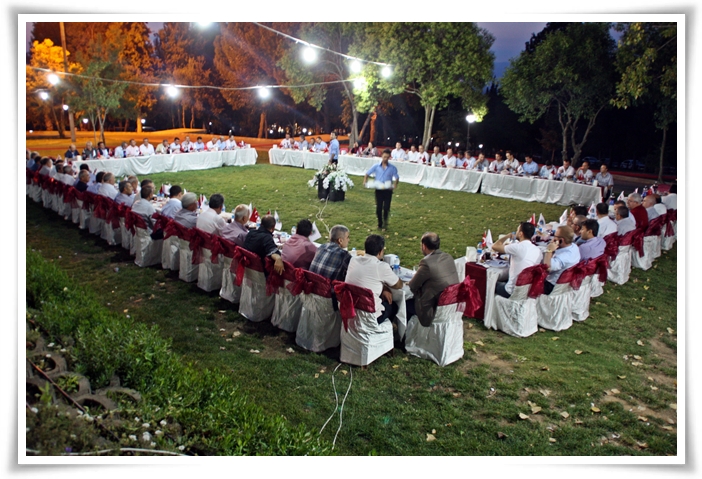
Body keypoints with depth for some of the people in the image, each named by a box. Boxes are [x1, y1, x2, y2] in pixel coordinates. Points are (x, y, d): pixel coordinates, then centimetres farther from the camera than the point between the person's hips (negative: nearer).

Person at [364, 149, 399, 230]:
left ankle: (385, 221, 22)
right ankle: (380, 224, 20)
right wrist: (365, 181, -10)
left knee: (386, 208, -7)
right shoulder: (376, 166, 1)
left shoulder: (392, 168, 0)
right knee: (378, 208, 3)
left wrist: (395, 185, -10)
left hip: (388, 190, -1)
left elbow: (397, 177, 9)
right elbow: (367, 173, 7)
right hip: (378, 190, 1)